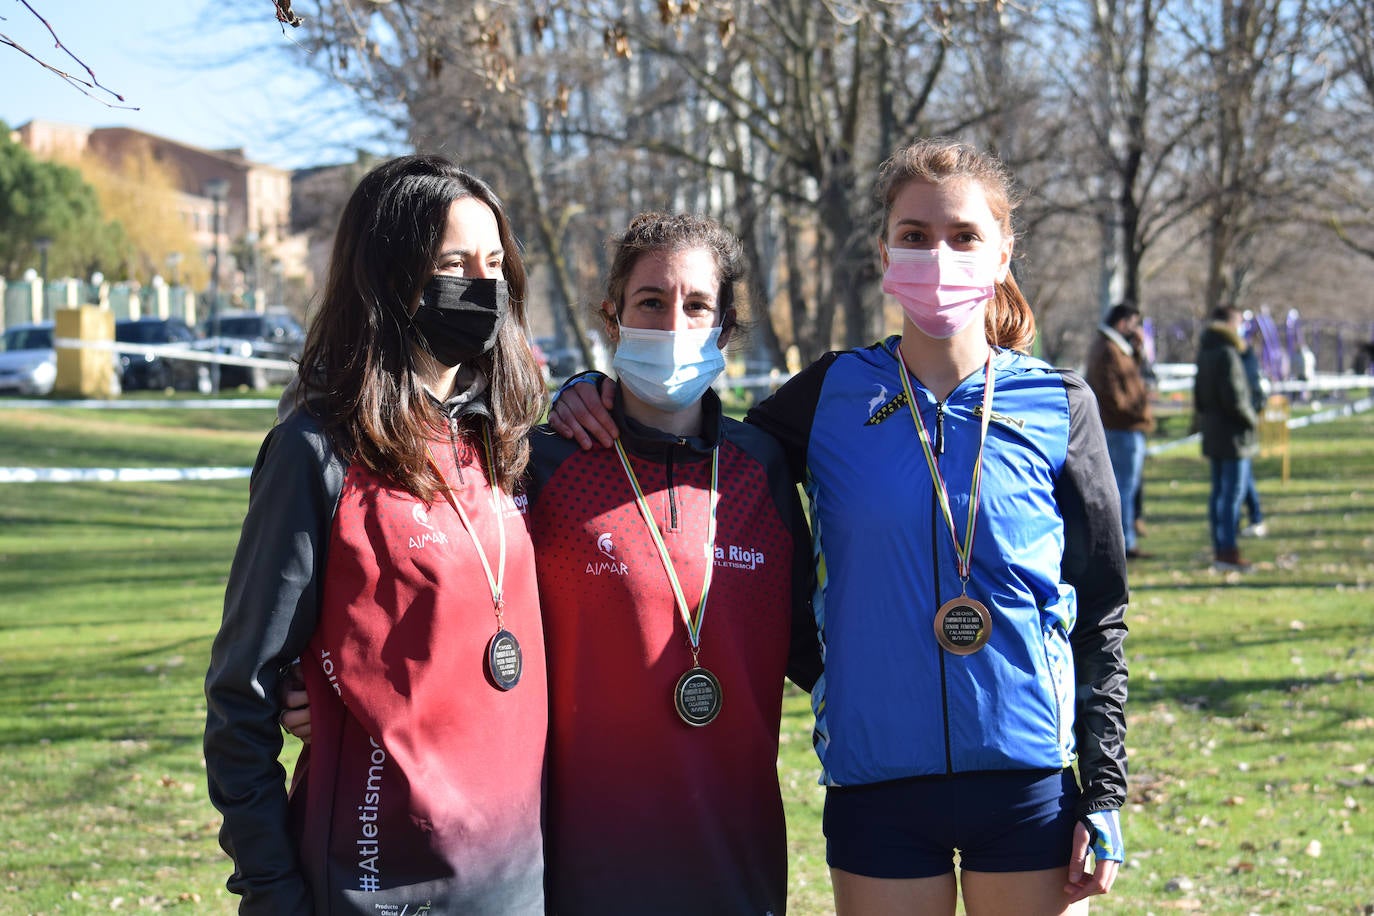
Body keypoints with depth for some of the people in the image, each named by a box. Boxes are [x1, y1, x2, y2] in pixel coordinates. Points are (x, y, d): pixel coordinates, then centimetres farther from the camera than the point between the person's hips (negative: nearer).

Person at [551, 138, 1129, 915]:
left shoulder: (1057, 408, 1)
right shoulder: (837, 396, 3)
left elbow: (1101, 617, 4)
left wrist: (1102, 797, 0)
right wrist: (594, 398, -3)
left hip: (1027, 779, -1)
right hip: (879, 783, 1)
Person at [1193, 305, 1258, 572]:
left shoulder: (1205, 354, 12)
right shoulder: (1227, 354, -17)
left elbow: (1198, 398, 17)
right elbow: (1233, 398, -21)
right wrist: (1251, 419, -8)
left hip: (1213, 433, 9)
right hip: (1233, 435, -9)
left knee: (1219, 491, 13)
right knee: (1234, 492, -7)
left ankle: (1219, 550, 17)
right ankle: (1228, 551, -8)